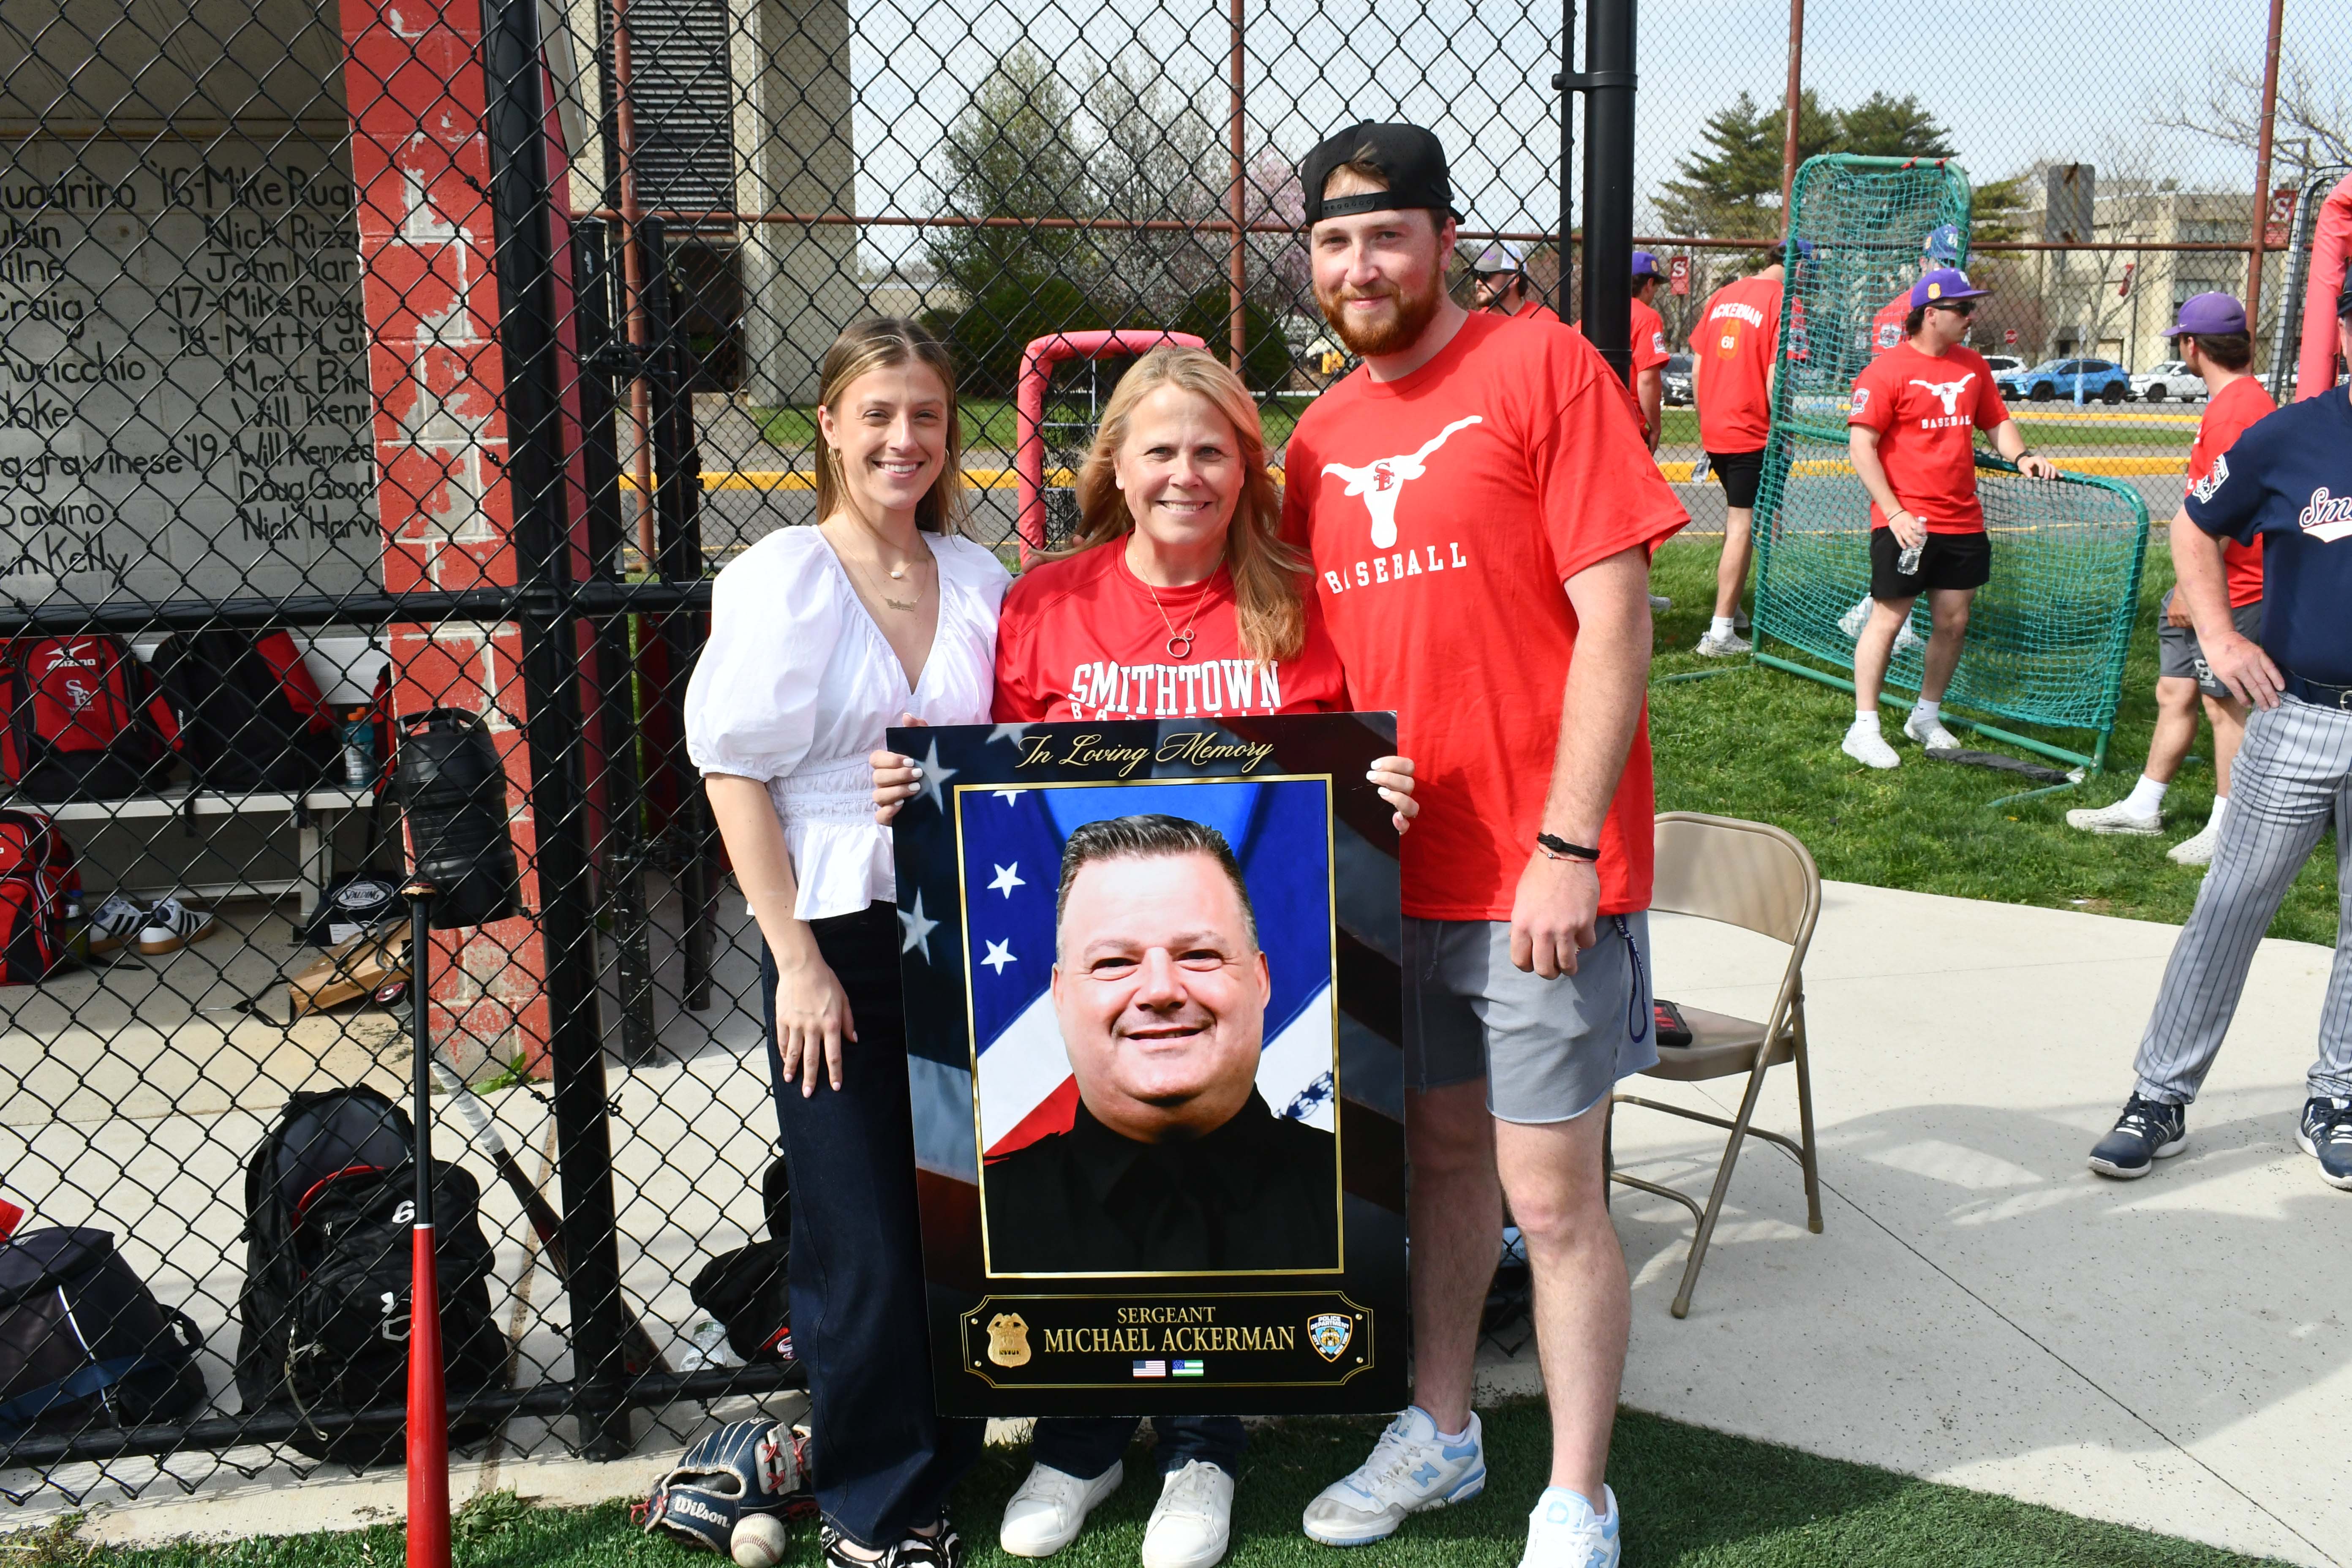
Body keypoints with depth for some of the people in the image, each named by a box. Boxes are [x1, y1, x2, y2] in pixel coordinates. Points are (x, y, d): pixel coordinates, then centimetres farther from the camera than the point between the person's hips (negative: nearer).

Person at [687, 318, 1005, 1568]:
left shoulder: (977, 579, 8)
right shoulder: (780, 579, -6)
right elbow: (734, 774, -8)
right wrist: (798, 959, -12)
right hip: (836, 945, -4)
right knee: (862, 1248, 3)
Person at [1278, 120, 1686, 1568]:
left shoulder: (1542, 368, -8)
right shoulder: (1321, 439, 11)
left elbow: (1615, 613, -13)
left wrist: (1567, 847, -17)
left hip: (1540, 875, -6)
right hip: (1392, 871, 6)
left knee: (1553, 1197, 2)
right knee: (1442, 1153, 19)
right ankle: (1442, 1432, 36)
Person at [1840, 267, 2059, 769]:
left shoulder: (1973, 366, 12)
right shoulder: (1888, 370, -9)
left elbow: (1997, 422, 22)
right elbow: (1861, 445, -12)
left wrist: (2021, 456, -1)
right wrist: (1895, 512, -17)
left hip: (1963, 522, 7)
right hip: (1906, 524, -7)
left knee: (1953, 622, 10)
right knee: (1889, 618, -5)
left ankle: (1927, 716, 26)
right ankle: (1864, 728, 2)